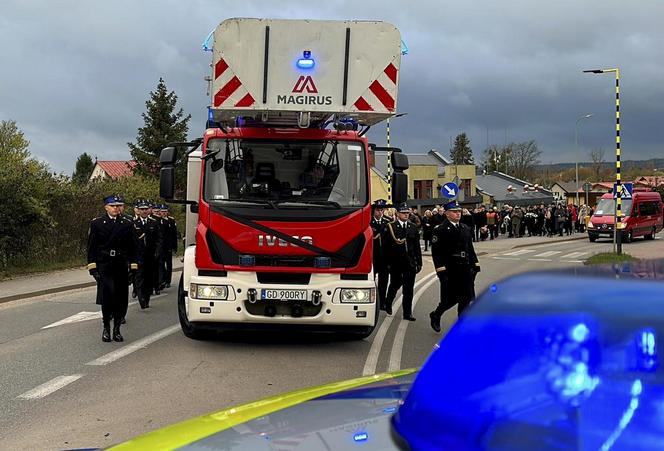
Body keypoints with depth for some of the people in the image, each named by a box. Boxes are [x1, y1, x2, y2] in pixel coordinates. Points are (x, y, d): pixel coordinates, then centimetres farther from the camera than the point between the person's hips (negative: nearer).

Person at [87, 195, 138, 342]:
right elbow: (91, 247, 3)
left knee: (121, 299, 3)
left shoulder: (127, 224, 8)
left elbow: (132, 247, 10)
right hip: (104, 266, -2)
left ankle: (117, 329, 15)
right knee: (107, 296, -12)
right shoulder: (96, 223, 3)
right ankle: (106, 328, 2)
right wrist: (92, 267, -4)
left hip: (121, 266, 2)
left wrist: (133, 266, 5)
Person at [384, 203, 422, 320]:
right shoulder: (391, 227, -4)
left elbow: (417, 246, 9)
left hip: (410, 262, 3)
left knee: (409, 288, 1)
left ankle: (407, 313, 7)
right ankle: (388, 304, 38)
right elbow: (387, 246, -5)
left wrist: (419, 262, 6)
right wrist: (387, 262, -8)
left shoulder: (413, 227, 9)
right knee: (395, 284, 12)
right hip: (396, 262, -3)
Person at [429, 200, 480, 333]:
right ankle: (435, 315, 25)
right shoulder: (440, 230, -8)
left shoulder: (466, 229, 12)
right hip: (450, 271, -6)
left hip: (465, 270, 6)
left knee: (466, 297, 6)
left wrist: (475, 265, 11)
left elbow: (470, 249, 18)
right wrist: (441, 271, -16)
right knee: (451, 299, -1)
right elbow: (436, 252, -12)